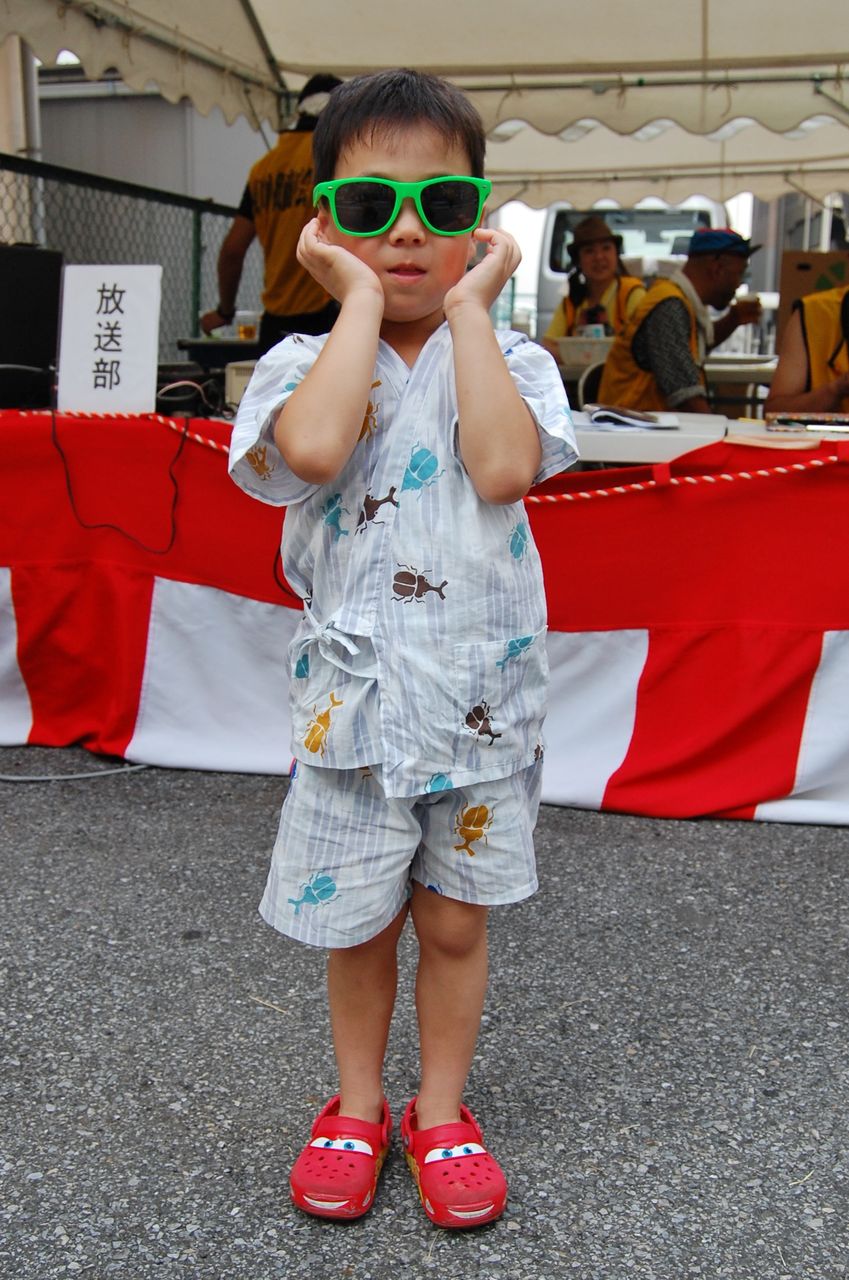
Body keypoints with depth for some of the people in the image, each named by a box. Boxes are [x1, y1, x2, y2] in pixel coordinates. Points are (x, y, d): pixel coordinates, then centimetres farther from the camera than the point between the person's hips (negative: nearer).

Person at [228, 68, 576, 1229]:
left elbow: (505, 468, -22)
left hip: (484, 692, 1)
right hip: (354, 697, 0)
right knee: (358, 923, 14)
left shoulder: (512, 362, 0)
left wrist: (467, 308, -14)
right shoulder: (307, 364, -2)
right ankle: (357, 1107, 37)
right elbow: (313, 450, -27)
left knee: (454, 922, 13)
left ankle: (441, 1112, 35)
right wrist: (361, 301, -16)